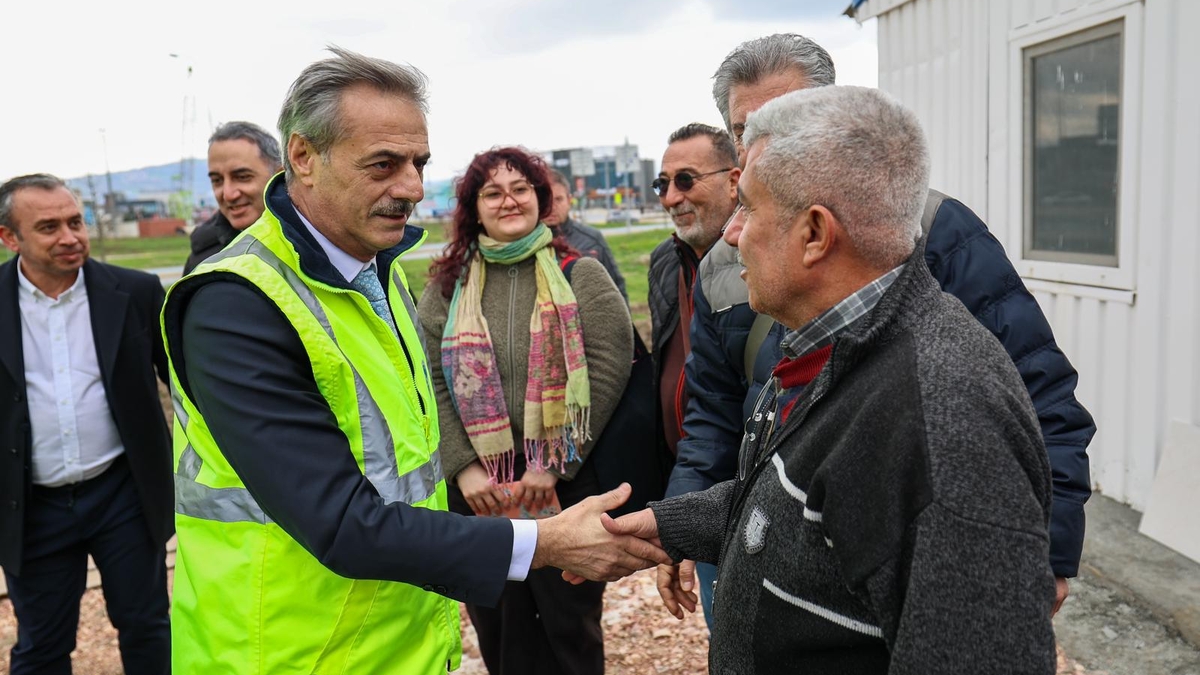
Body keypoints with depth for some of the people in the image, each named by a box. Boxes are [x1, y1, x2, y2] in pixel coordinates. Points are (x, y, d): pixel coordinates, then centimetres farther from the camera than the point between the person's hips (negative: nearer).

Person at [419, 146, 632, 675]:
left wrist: (555, 465, -14)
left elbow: (605, 373, -9)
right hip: (476, 489, 2)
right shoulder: (447, 286, 6)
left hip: (568, 485, -2)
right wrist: (463, 467, -9)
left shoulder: (582, 277, 0)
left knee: (571, 629, 10)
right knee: (497, 630, 12)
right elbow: (430, 382, 1)